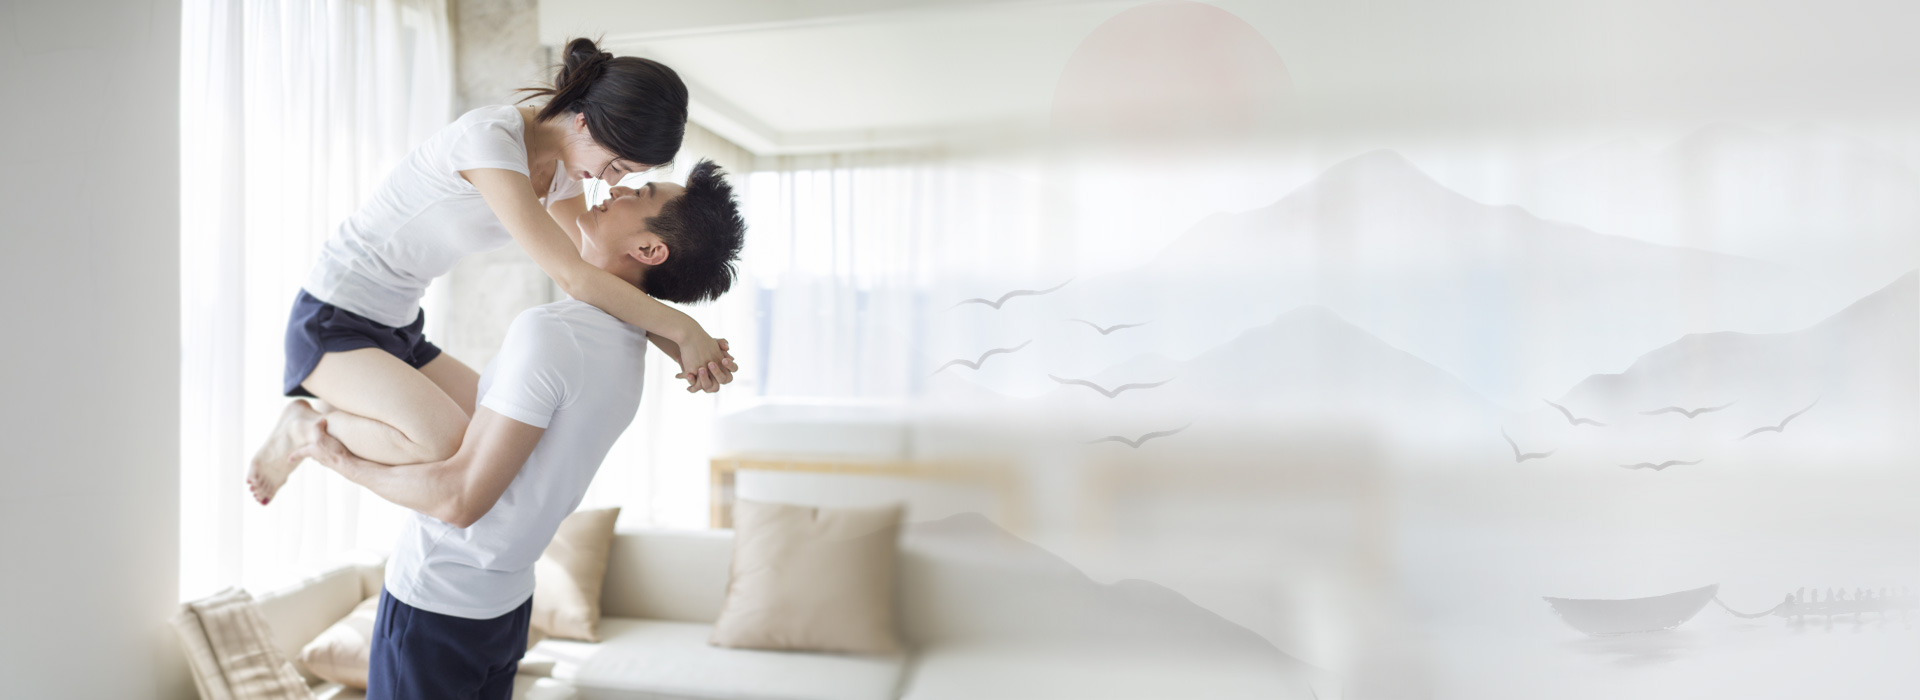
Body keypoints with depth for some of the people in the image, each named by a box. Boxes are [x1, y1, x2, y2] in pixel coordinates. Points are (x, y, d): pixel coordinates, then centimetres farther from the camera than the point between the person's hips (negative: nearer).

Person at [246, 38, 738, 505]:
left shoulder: (564, 166, -1)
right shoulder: (489, 139, -29)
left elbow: (602, 279, -1)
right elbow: (572, 277, -34)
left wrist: (677, 348, -14)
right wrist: (682, 328, -28)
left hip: (398, 331, 9)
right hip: (333, 323, -9)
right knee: (450, 442, -30)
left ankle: (345, 414, 18)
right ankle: (302, 429, -1)